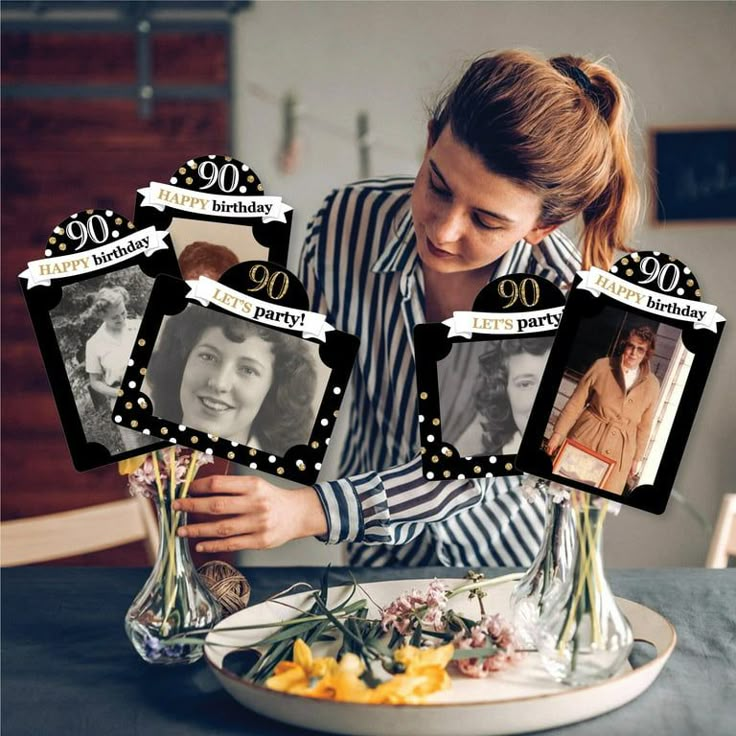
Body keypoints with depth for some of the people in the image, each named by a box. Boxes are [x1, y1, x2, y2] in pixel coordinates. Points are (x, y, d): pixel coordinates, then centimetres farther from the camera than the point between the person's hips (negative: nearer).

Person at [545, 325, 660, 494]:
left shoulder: (652, 385, 0)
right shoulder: (602, 366, -5)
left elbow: (644, 426, 10)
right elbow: (576, 403, -2)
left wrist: (636, 459, 12)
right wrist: (558, 434, -6)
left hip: (618, 454, 1)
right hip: (585, 439, -1)